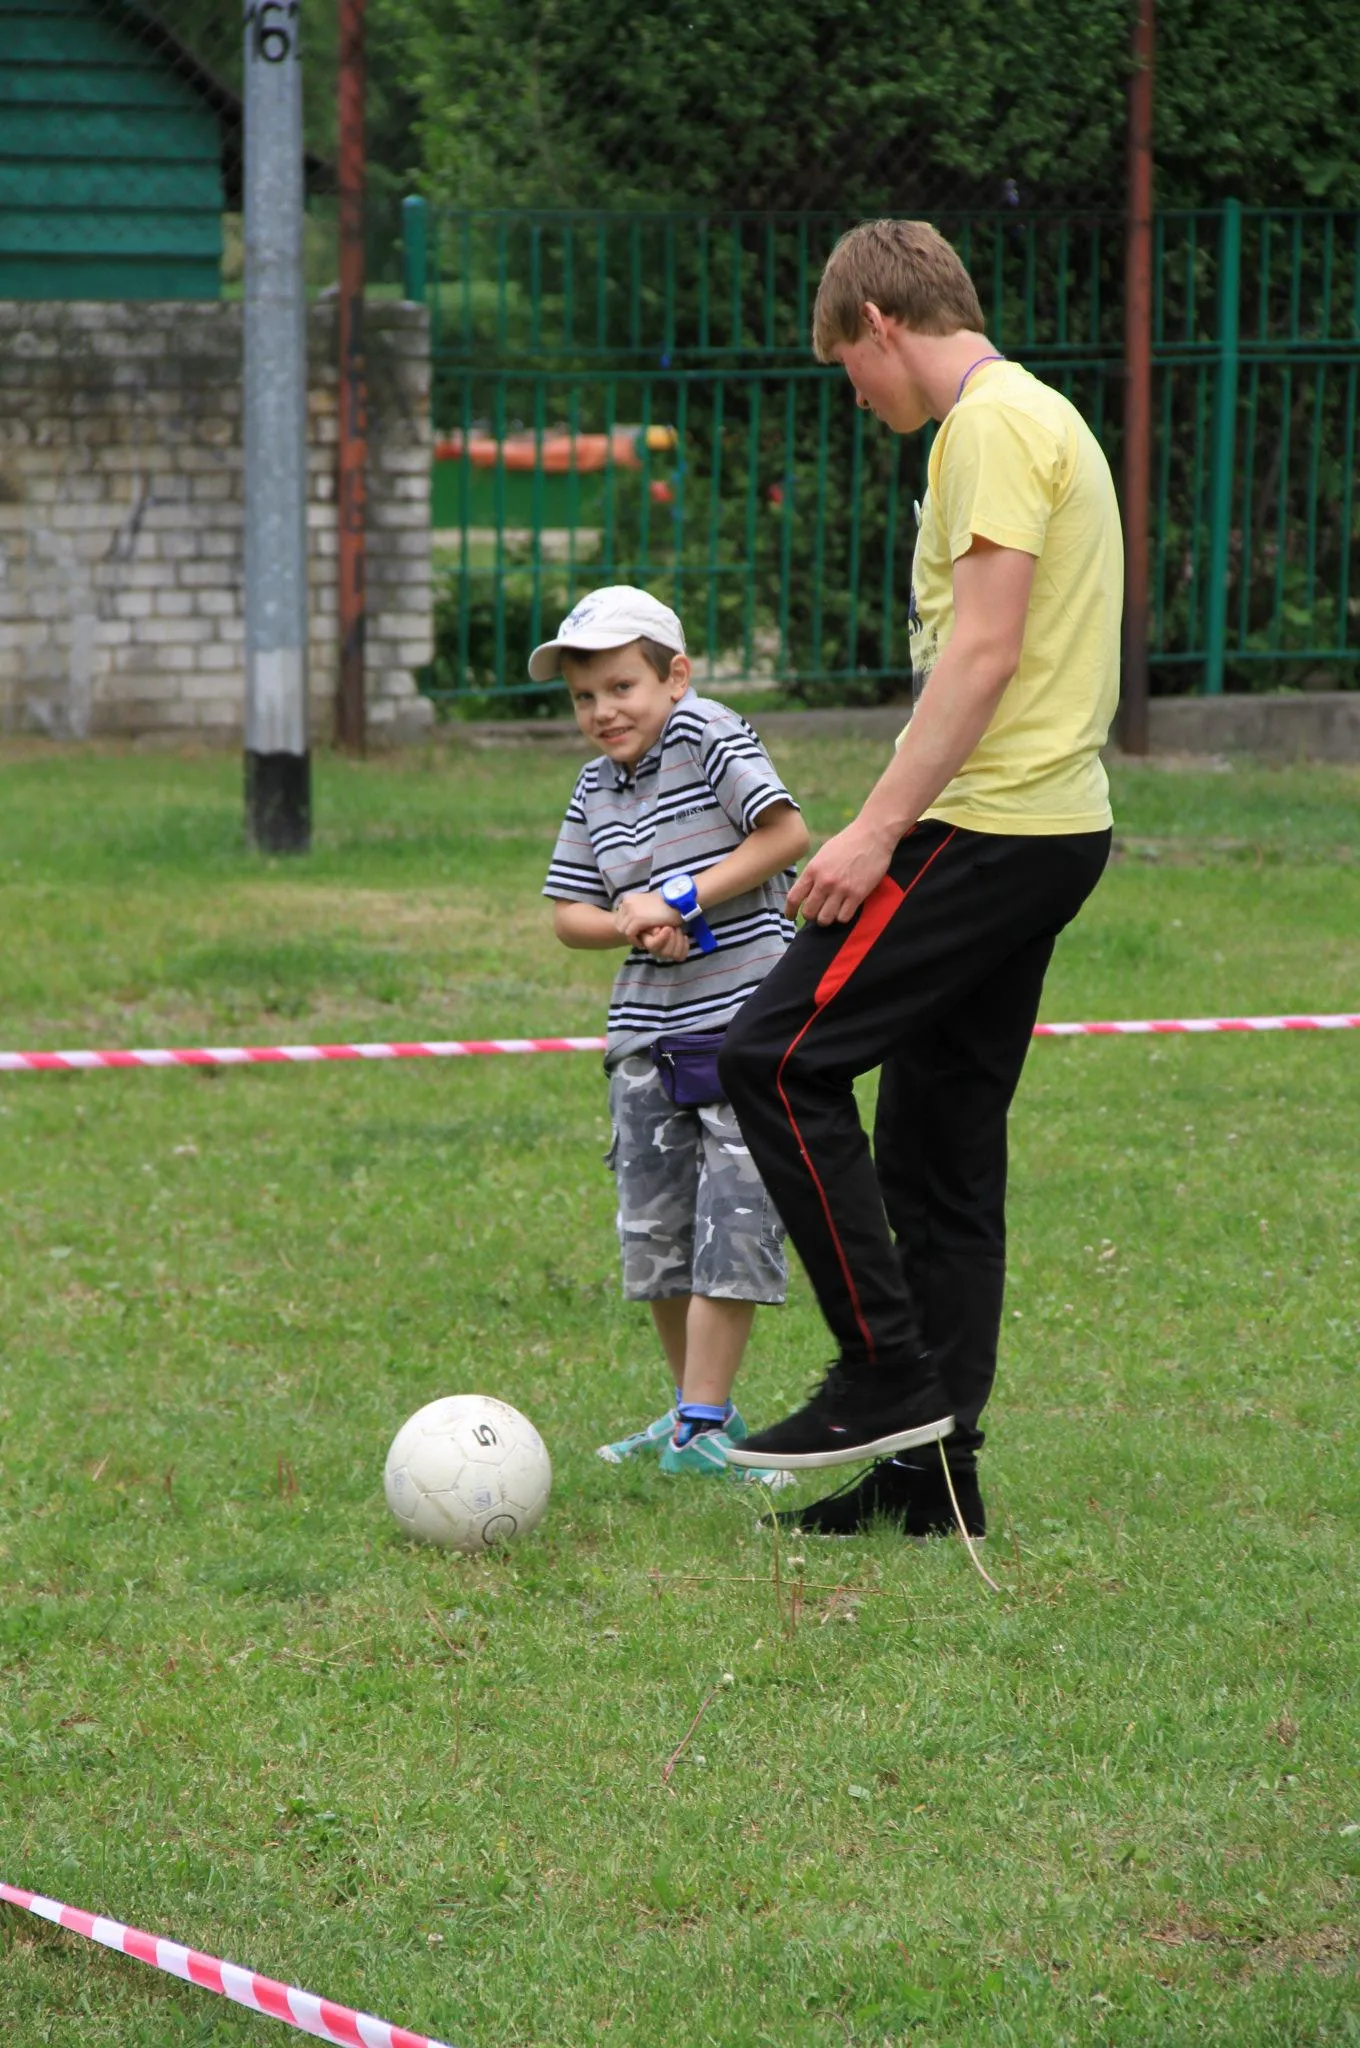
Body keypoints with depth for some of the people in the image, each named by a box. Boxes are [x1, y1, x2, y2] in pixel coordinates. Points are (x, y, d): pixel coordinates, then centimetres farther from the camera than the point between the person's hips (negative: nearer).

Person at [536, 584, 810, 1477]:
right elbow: (569, 913, 14)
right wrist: (631, 924, -7)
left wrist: (683, 900, -16)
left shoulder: (707, 735, -8)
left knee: (732, 1223, -9)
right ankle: (696, 1410, 23)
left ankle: (703, 1425, -7)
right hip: (647, 1030, 7)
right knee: (654, 1234, 8)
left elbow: (786, 833, -18)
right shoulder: (596, 789, 11)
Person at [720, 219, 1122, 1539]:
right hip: (1051, 825, 10)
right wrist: (899, 826, 22)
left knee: (778, 1061, -11)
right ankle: (929, 1473, 12)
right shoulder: (1040, 419, 21)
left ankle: (890, 1375, -10)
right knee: (940, 1141, 11)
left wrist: (879, 829, -20)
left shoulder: (991, 424, -10)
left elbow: (984, 649, -19)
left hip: (985, 826, -10)